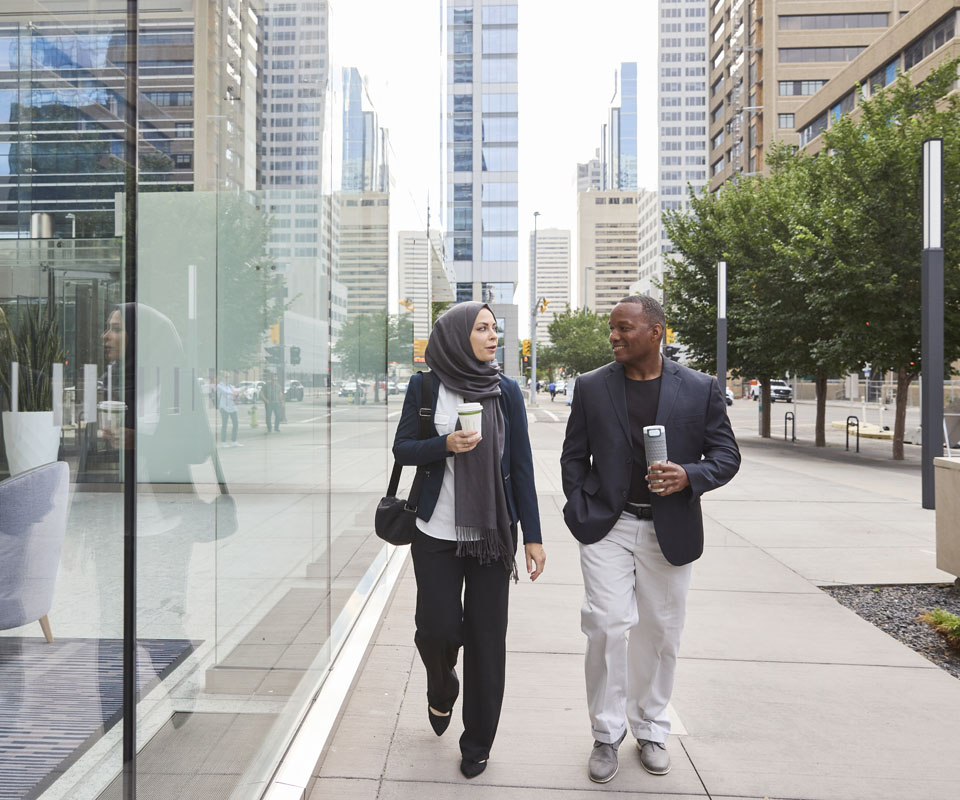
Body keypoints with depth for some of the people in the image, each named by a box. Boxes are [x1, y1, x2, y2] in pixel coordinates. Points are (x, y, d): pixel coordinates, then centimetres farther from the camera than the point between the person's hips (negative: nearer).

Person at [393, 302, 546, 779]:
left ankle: (477, 744, 25)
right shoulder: (425, 387, -1)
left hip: (493, 533, 1)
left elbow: (521, 465, 1)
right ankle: (442, 690, 39)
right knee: (437, 628, 2)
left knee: (486, 636, 5)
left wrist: (532, 535, -1)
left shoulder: (506, 390, 1)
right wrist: (445, 445, -18)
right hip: (437, 533, 0)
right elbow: (402, 449, 2)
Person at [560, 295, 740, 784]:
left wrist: (688, 477, -16)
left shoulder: (700, 389, -1)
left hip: (670, 531, 1)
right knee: (607, 626, -6)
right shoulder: (591, 387, 2)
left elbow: (727, 455, 3)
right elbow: (574, 456, 7)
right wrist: (580, 512, -1)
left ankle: (650, 729, 33)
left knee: (660, 632, 11)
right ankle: (607, 734, 15)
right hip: (606, 526, 0)